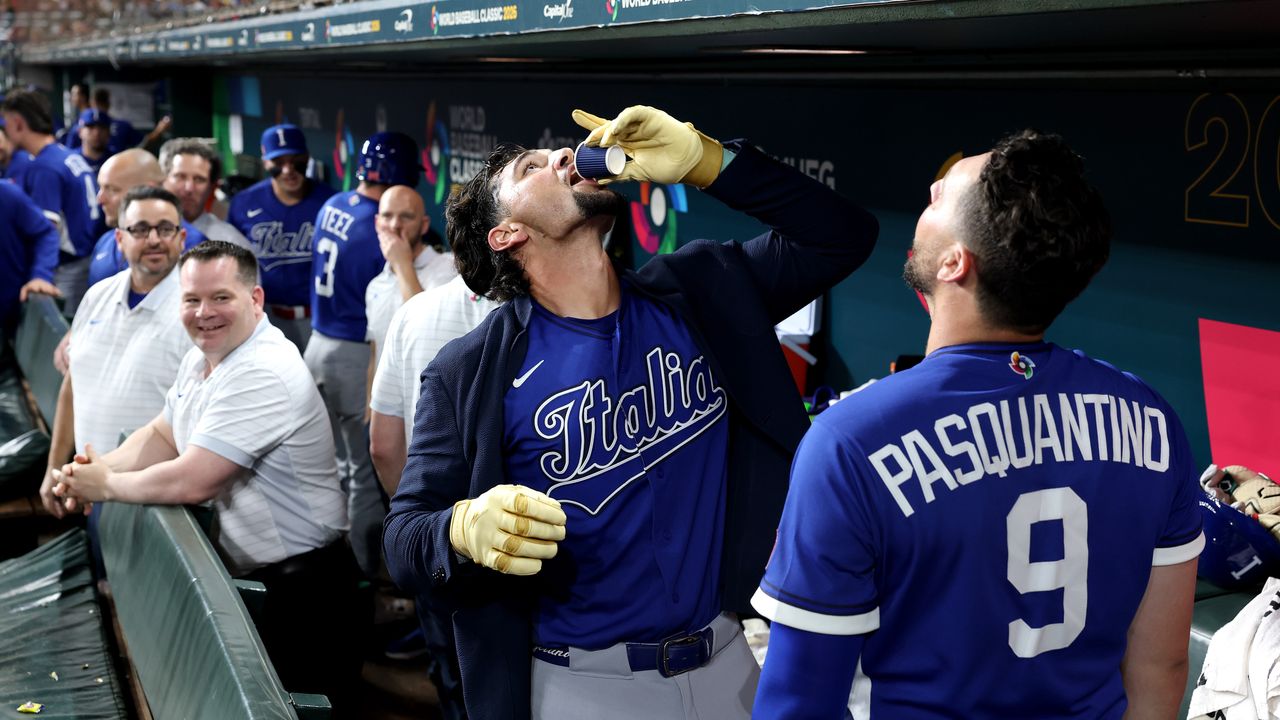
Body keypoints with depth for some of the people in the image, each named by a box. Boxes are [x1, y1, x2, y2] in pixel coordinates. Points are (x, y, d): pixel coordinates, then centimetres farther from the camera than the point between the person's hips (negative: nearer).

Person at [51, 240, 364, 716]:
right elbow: (162, 437, 16)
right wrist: (100, 467, -3)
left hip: (298, 587, -9)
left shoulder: (263, 375, -26)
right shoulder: (202, 358, 6)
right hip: (244, 574, 9)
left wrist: (106, 485, -12)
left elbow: (190, 483, -28)